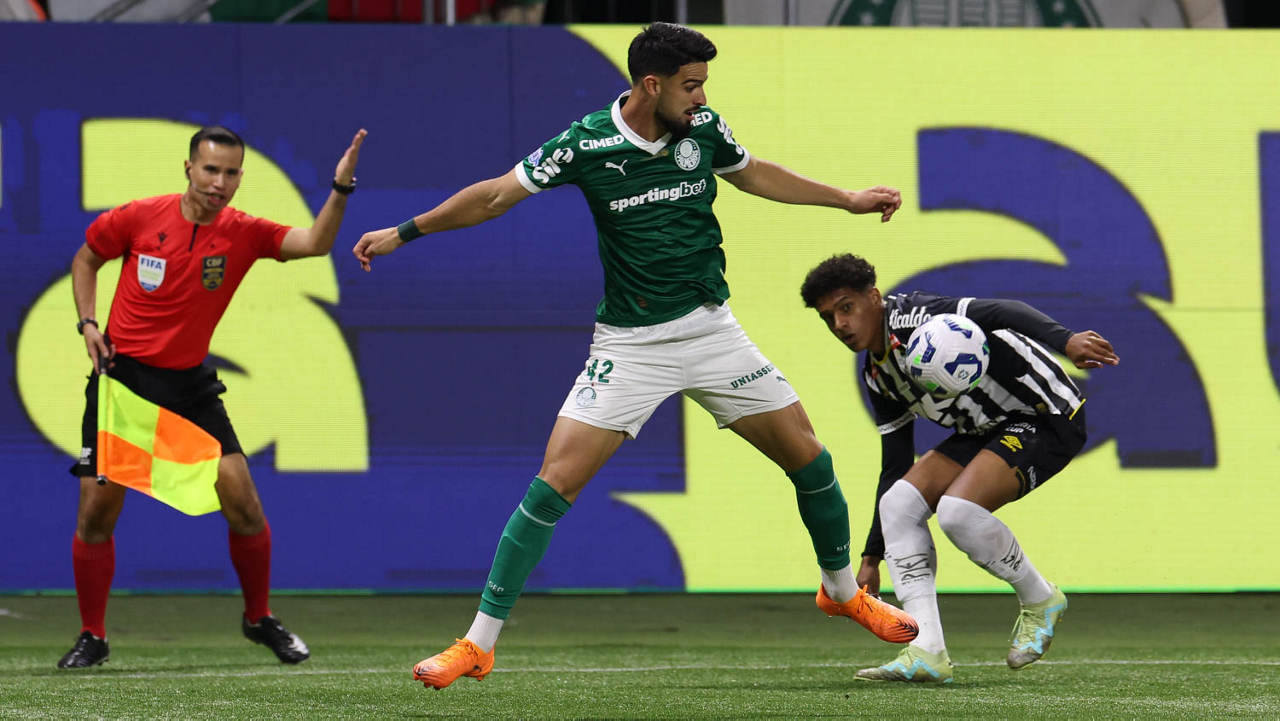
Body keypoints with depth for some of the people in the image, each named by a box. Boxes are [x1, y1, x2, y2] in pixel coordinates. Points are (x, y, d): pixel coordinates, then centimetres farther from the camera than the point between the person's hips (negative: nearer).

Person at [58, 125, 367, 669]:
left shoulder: (242, 233, -7)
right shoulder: (139, 218, -7)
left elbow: (315, 243, -20)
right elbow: (86, 258, 10)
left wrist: (340, 189, -33)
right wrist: (88, 323, -1)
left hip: (190, 382, 1)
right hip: (123, 374, -1)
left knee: (243, 503, -8)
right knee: (96, 511, -4)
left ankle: (259, 619, 13)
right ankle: (92, 637, 12)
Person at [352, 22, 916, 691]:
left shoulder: (704, 129, -2)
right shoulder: (586, 145, -13)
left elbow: (754, 173, 19)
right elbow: (498, 195, -4)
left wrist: (847, 200, 22)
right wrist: (404, 232, -4)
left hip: (710, 328, 3)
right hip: (629, 345, -3)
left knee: (808, 459, 3)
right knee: (555, 480, -14)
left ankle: (842, 590, 30)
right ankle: (478, 643, -8)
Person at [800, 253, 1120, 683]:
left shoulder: (912, 318, -20)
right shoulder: (877, 374, 8)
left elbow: (1001, 314, -35)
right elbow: (894, 468, 15)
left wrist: (1064, 340, -53)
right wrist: (871, 558, 14)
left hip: (1047, 417, -9)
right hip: (987, 432, 9)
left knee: (957, 509, -27)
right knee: (899, 502, -7)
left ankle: (1040, 601, -1)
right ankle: (927, 652, -13)